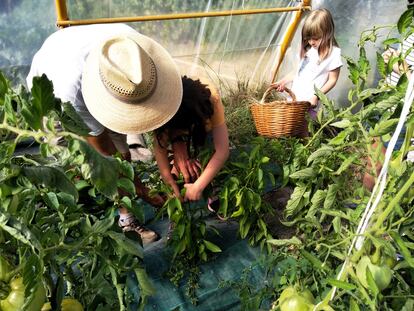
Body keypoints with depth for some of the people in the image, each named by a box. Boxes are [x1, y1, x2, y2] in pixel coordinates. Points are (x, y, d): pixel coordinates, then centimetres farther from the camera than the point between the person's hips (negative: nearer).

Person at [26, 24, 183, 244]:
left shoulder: (133, 47, -37)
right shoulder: (71, 90, -45)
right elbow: (104, 147, -30)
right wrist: (141, 189, -23)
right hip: (49, 88, -3)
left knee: (120, 151, -5)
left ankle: (127, 219, 8)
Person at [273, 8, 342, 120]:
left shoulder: (333, 53, -7)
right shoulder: (307, 49, 12)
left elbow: (332, 80, -5)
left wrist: (317, 96, -15)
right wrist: (284, 81, 12)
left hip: (309, 103, -6)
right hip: (294, 97, 6)